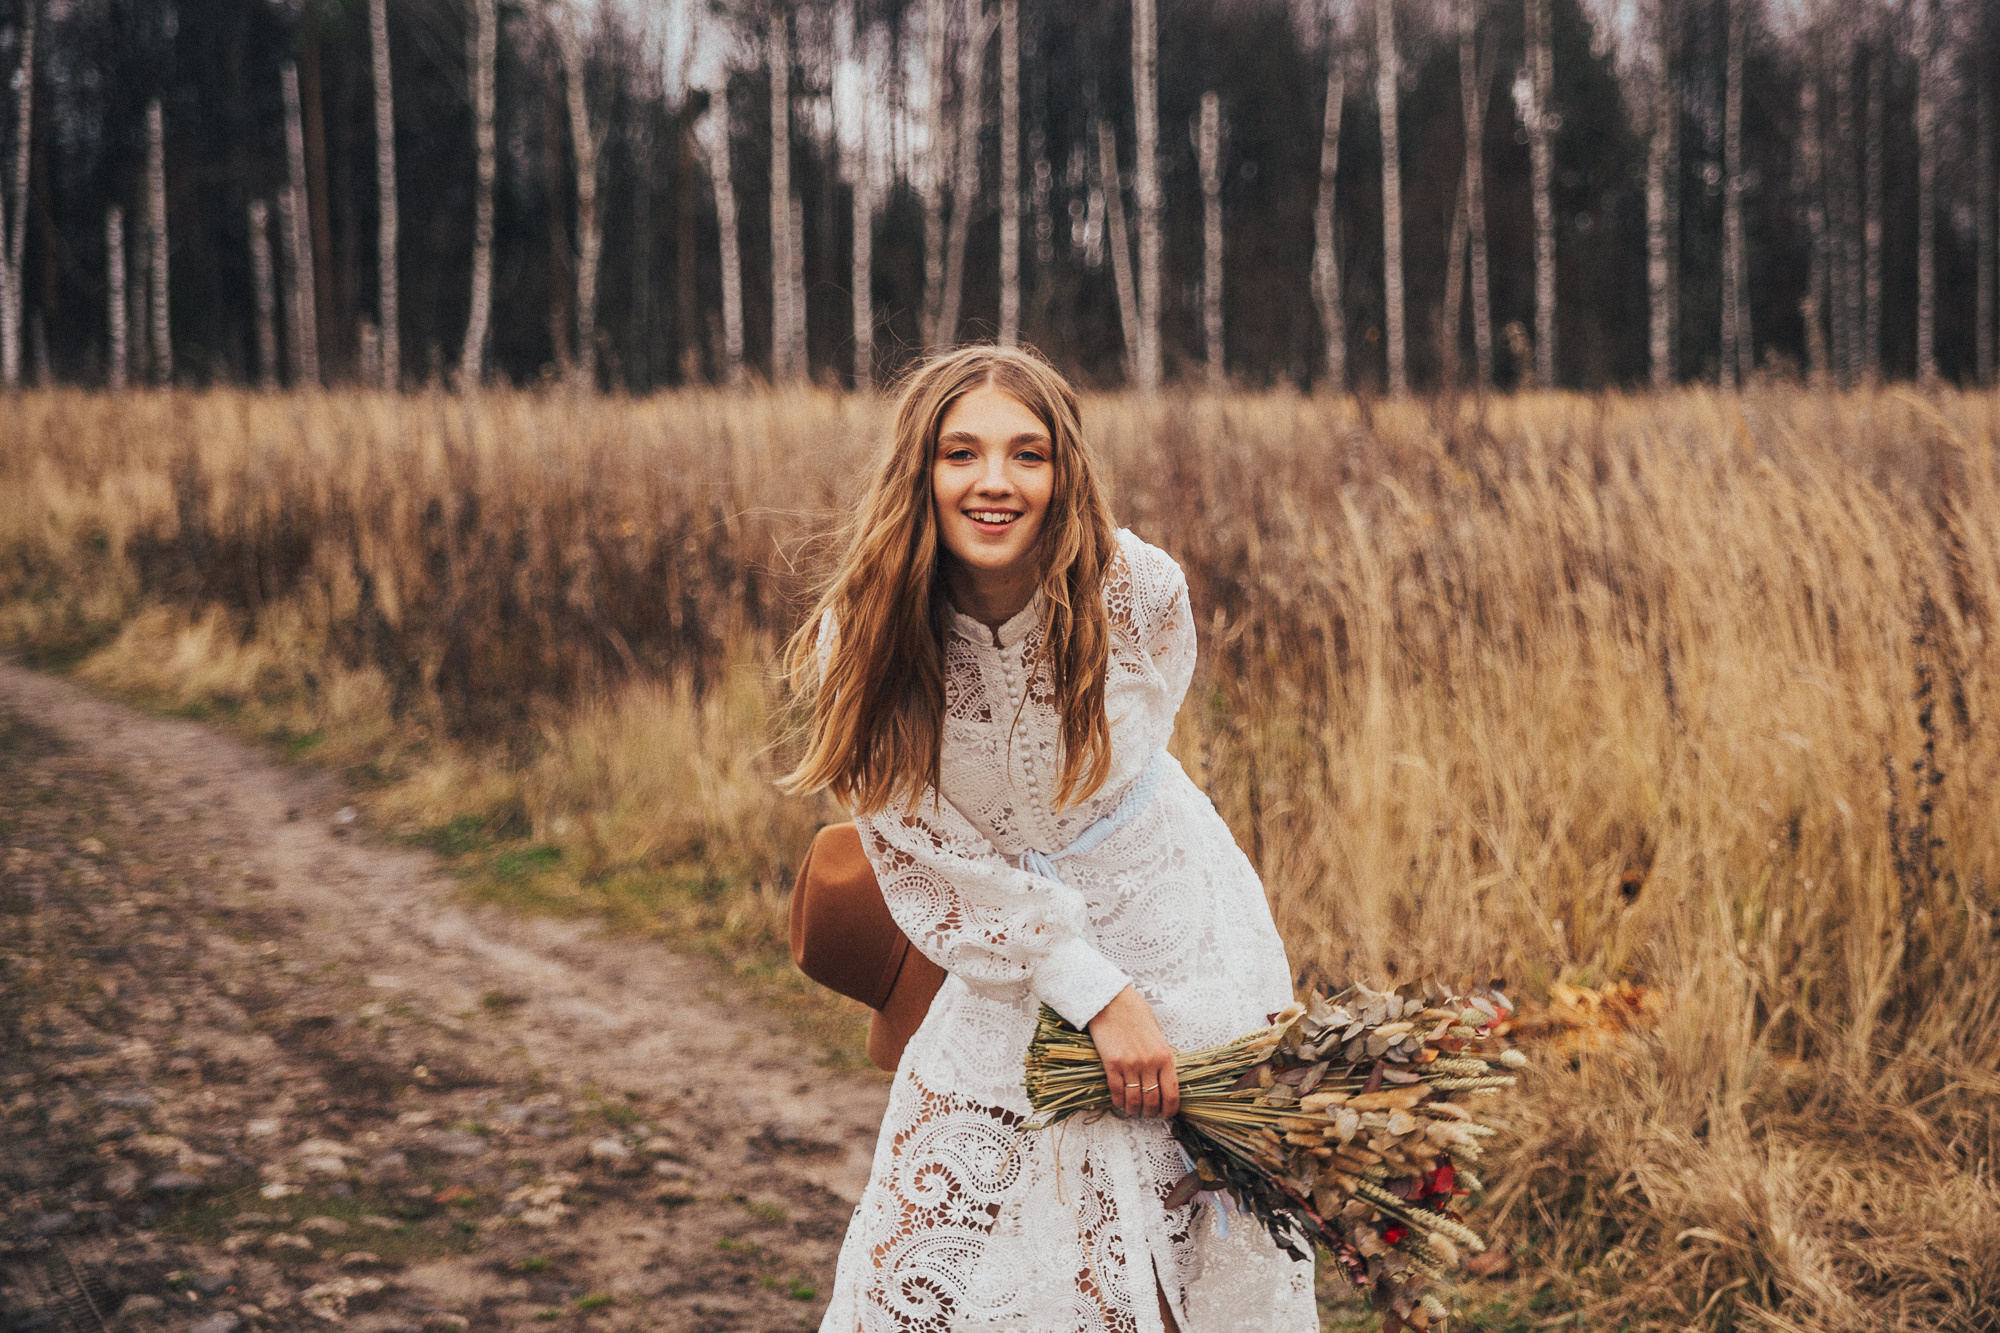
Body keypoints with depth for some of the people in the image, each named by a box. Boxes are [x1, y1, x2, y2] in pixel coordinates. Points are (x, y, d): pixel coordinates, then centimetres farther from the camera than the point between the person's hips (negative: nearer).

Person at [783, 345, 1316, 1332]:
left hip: (1180, 926, 0)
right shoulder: (859, 646, -18)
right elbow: (931, 859, -12)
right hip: (1010, 959, 0)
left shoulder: (1139, 593, -16)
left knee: (1209, 1242, 3)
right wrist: (1095, 993, -14)